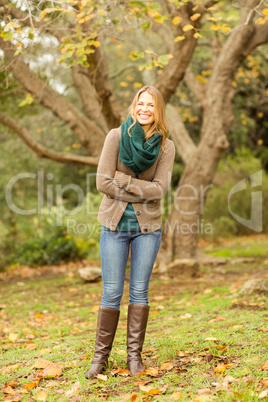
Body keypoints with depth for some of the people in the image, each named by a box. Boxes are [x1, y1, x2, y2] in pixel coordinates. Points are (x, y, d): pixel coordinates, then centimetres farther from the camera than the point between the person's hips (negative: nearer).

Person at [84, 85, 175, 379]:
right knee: (111, 293, 1)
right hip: (115, 224, -1)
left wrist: (122, 181, -14)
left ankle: (134, 355, 16)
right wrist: (141, 193, -10)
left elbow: (160, 188, -10)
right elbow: (103, 183, -10)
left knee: (139, 291, 5)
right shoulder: (116, 137, -3)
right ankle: (101, 355, 13)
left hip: (147, 226, 1)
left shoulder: (165, 146, 1)